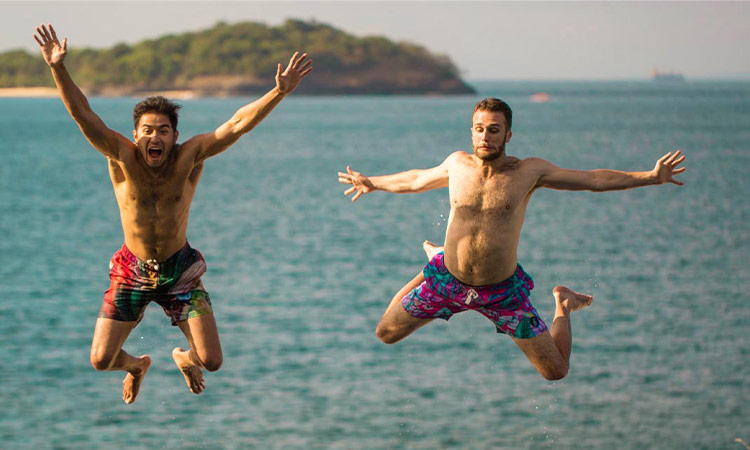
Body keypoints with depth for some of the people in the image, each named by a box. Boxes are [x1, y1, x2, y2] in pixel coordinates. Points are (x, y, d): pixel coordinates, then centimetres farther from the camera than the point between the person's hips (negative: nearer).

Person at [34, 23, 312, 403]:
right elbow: (82, 115, -26)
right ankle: (136, 366, 39)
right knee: (101, 361, -1)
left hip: (179, 270, 0)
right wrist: (58, 69, -39)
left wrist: (279, 92, -32)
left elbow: (238, 124, -21)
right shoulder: (122, 157, -17)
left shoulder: (189, 157, -15)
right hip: (132, 270, 0)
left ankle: (184, 359, 36)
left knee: (212, 361, -5)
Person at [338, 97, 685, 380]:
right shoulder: (457, 164, -2)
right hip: (448, 281, 2)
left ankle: (562, 304, 29)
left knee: (555, 371, -2)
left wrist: (650, 177, -14)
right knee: (386, 333, 14)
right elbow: (417, 180, 19)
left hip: (502, 291, -2)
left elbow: (594, 179, -6)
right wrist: (372, 183, 31)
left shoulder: (529, 171, -10)